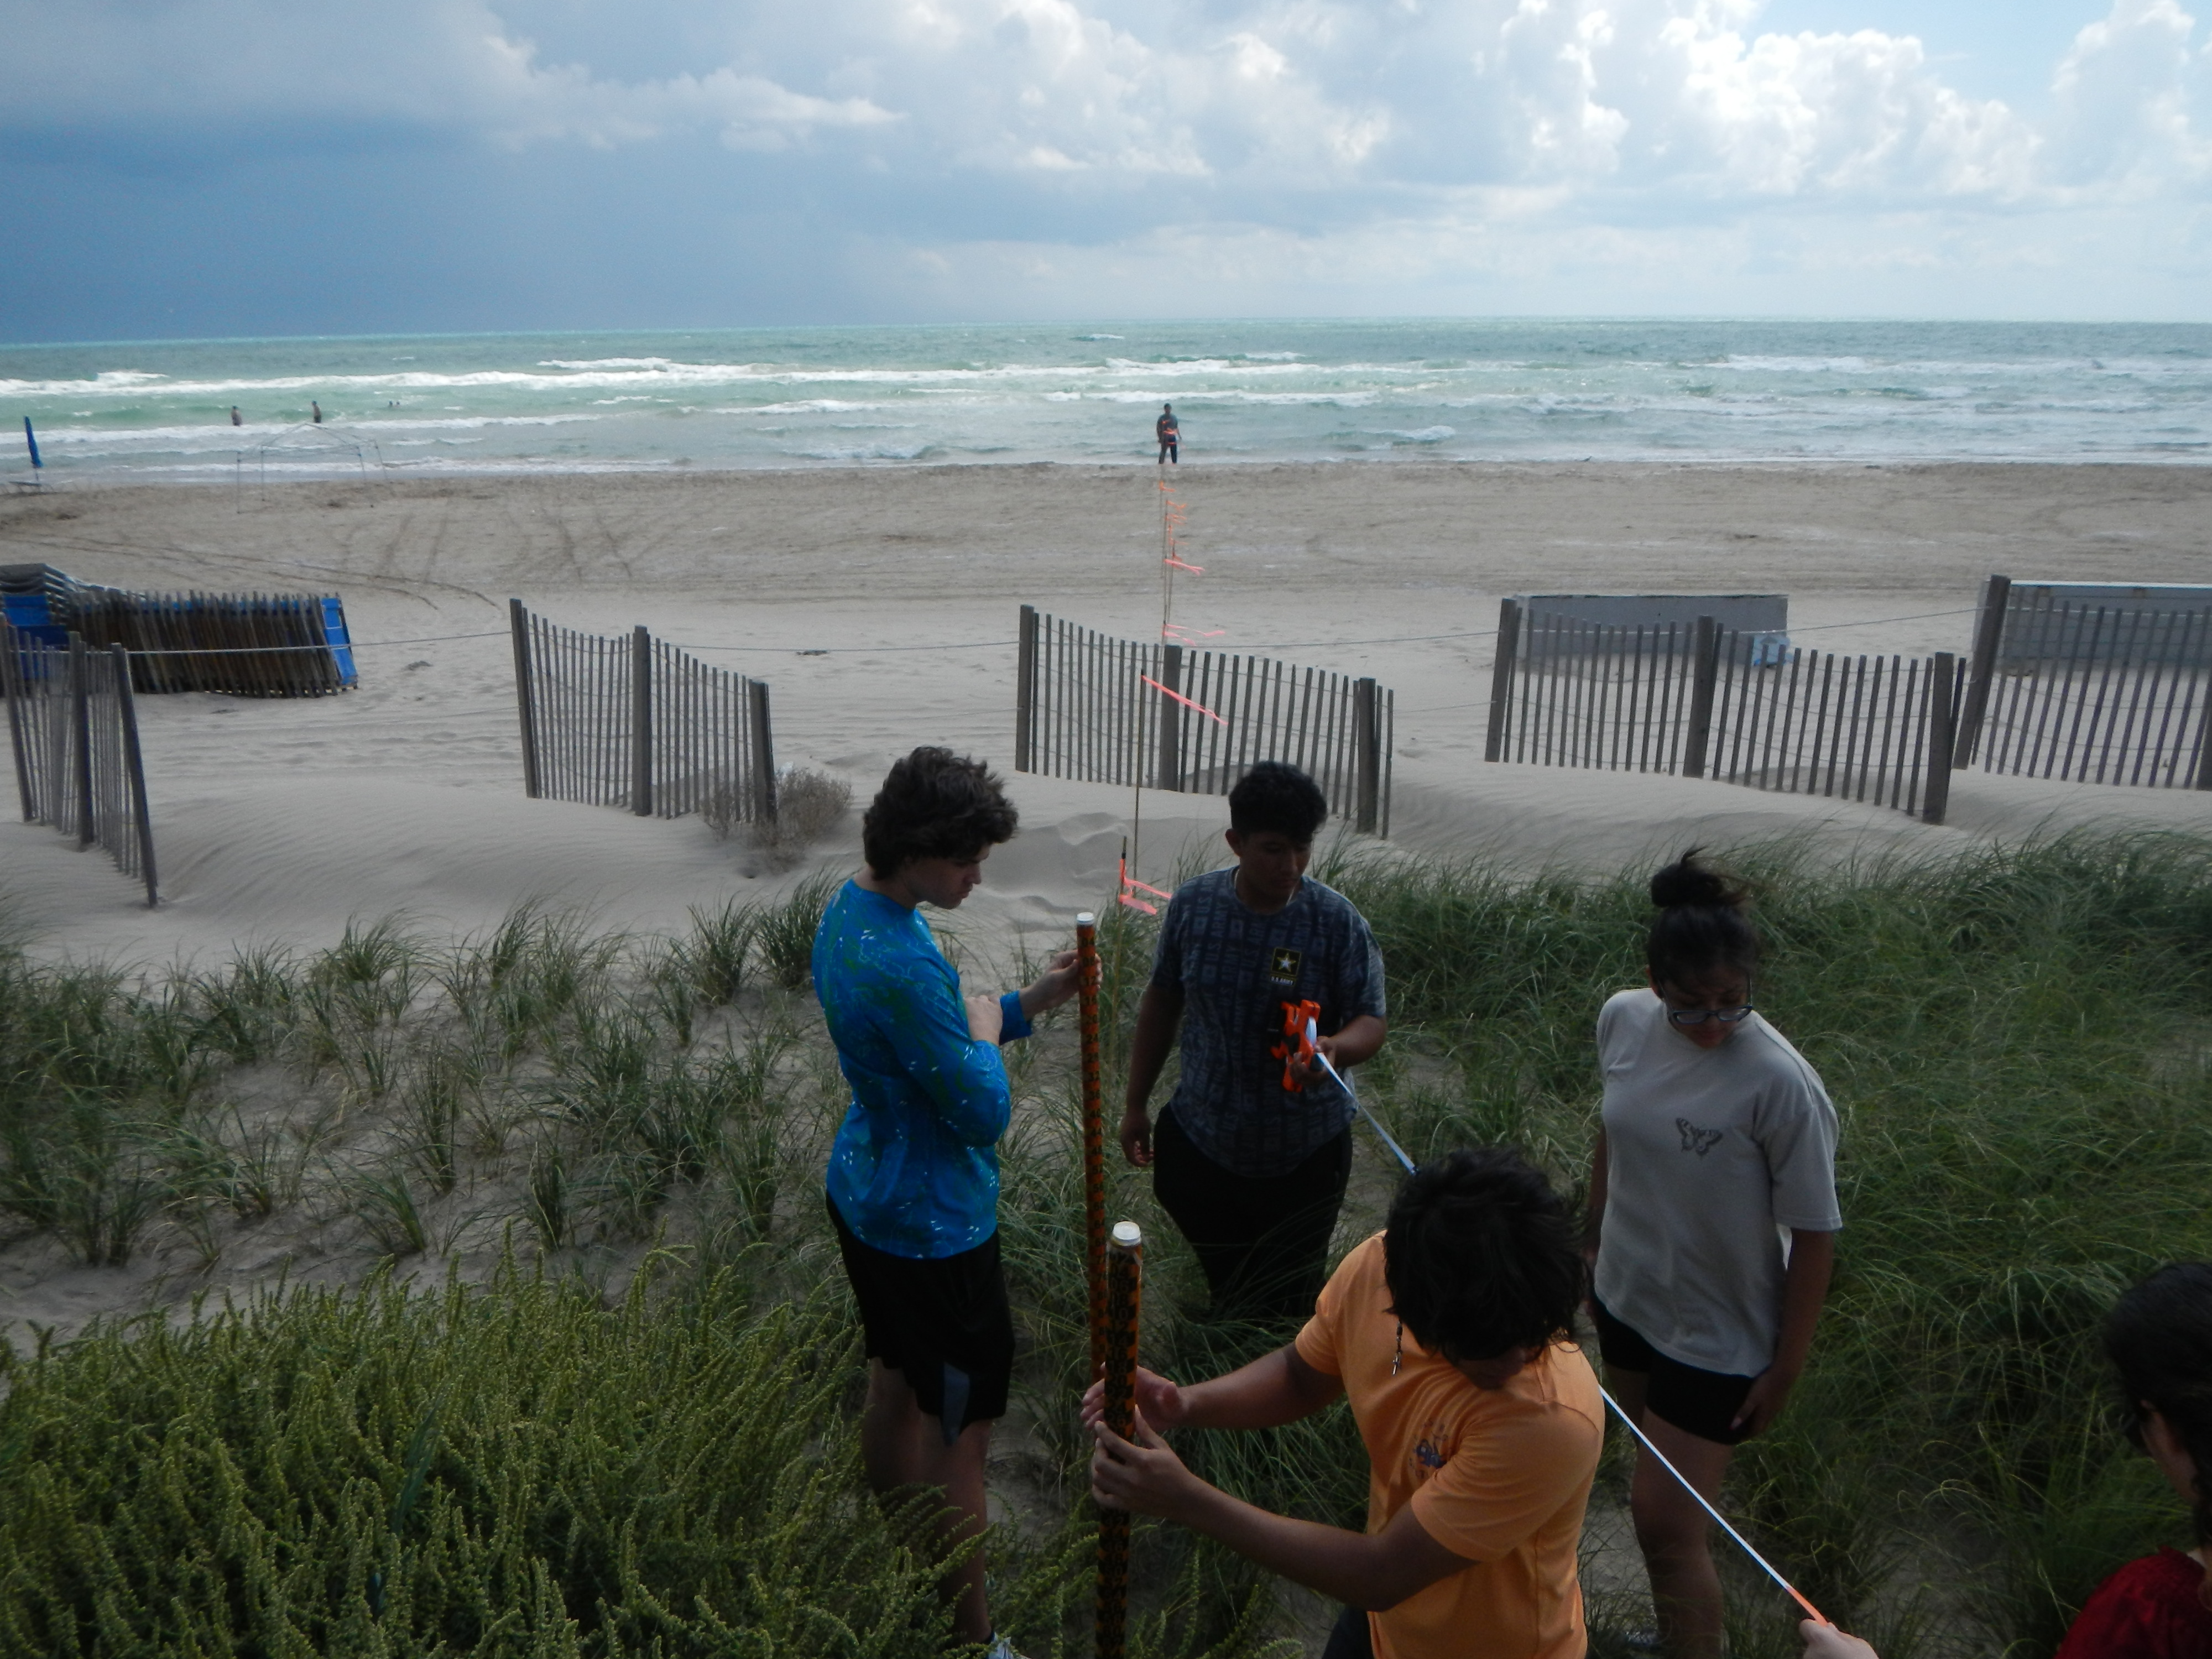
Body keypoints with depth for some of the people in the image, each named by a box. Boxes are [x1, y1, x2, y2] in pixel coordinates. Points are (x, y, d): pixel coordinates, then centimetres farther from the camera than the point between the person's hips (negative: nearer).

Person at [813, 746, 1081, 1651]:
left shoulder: (847, 910, 0)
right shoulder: (903, 964, -32)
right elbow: (984, 1112, -26)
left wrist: (1028, 1001, 0)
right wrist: (984, 1029, -8)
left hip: (864, 1192, 10)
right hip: (932, 1224, -10)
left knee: (896, 1385, 26)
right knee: (960, 1431, 6)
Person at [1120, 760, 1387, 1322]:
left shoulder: (1337, 921, -16)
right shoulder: (1193, 904, -8)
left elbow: (1370, 1019, -13)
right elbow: (1162, 1002, 4)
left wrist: (1335, 1048, -37)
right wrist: (1136, 1103, 8)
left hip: (1303, 1154, -2)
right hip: (1201, 1141, 2)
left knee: (1289, 1303, 14)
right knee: (1226, 1289, 19)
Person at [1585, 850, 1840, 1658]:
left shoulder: (1781, 1084, -29)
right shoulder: (1624, 1020, -13)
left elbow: (1814, 1234, -19)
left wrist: (1786, 1366, -12)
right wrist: (1596, 1243, 15)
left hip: (1718, 1334, -6)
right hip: (1626, 1296, 6)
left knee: (1665, 1522, 0)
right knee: (1657, 1484, 25)